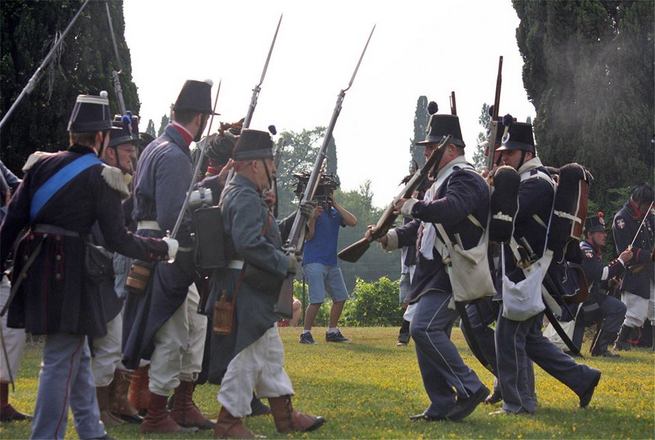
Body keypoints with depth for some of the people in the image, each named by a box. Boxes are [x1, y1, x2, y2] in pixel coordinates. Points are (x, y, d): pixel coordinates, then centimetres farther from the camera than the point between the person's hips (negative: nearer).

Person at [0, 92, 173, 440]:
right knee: (62, 362, -2)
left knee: (77, 356, 19)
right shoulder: (100, 177, -9)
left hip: (33, 266, 7)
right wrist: (164, 248, 2)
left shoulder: (40, 164, 8)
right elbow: (118, 241, -10)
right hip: (68, 274, -7)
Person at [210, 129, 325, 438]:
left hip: (256, 295, 11)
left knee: (271, 353, 15)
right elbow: (250, 243, -28)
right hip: (246, 292, -11)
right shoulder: (246, 198, -18)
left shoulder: (236, 192, 16)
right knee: (247, 355, -5)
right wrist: (285, 262, -18)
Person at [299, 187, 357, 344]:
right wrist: (313, 216, -25)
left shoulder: (335, 212, 12)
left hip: (332, 262, 7)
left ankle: (332, 332, 22)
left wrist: (336, 205, -6)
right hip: (314, 262, -7)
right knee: (317, 300, -17)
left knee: (340, 297, 10)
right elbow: (308, 235, -12)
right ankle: (306, 334, -10)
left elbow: (353, 222, -4)